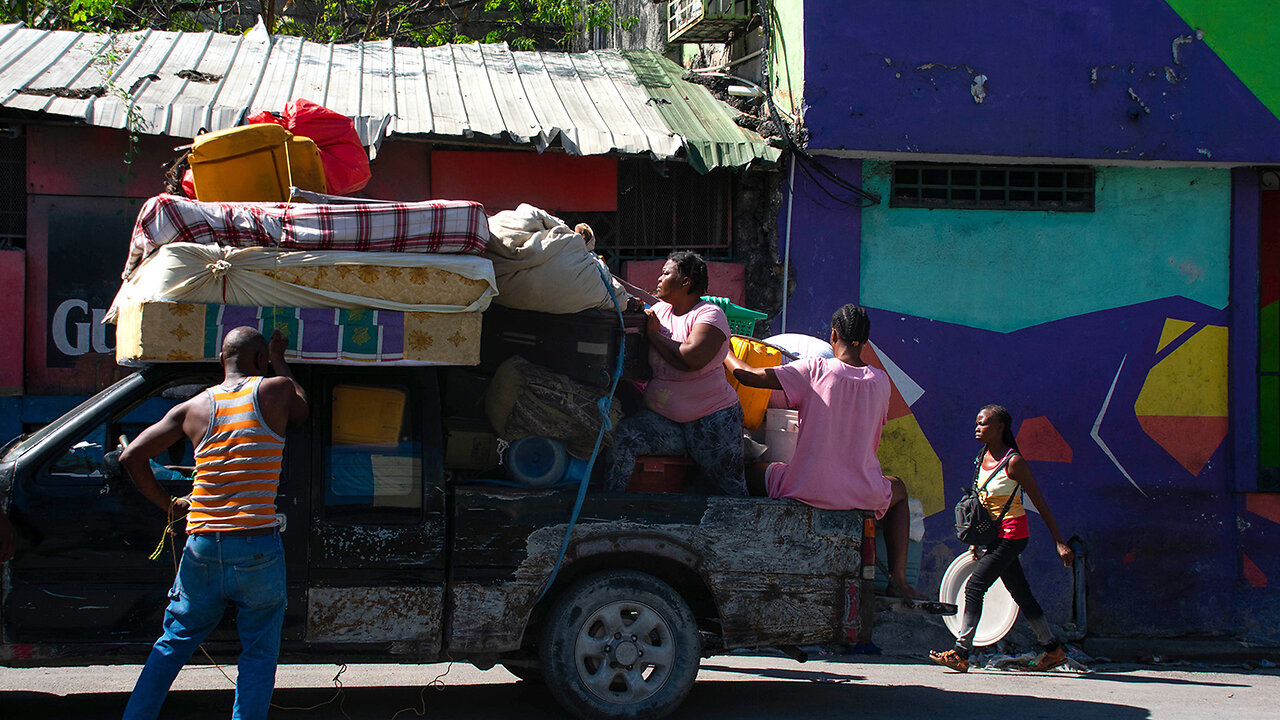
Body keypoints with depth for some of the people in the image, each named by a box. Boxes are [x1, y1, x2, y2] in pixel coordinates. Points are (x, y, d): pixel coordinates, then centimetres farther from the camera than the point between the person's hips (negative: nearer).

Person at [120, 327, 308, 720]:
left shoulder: (193, 408, 8)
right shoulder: (274, 391, -1)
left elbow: (131, 456, 7)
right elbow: (301, 409, 22)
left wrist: (167, 504, 18)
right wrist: (279, 361, 33)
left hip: (202, 550, 3)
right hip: (256, 549, -3)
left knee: (172, 644, 19)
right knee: (259, 654, 9)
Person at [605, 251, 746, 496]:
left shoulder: (709, 314, -8)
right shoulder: (660, 309, 13)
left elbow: (691, 359, -24)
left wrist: (654, 333, -12)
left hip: (711, 418, -5)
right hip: (661, 419, 5)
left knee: (730, 489, -5)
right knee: (621, 436, -22)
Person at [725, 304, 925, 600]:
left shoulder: (815, 370, -8)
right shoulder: (881, 381, 1)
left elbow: (749, 375, -6)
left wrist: (724, 354, 15)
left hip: (807, 488, -2)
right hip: (862, 494, 3)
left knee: (752, 472, 26)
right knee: (898, 489, 36)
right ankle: (898, 577, 22)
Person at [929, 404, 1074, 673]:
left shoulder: (1013, 462, -15)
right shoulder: (983, 458, 8)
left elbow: (1040, 504, -12)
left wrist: (1060, 543, -12)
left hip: (1012, 535, -8)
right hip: (997, 537, 8)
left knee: (974, 587, -13)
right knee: (1021, 595, 13)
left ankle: (960, 653, -12)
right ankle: (1053, 650, 22)